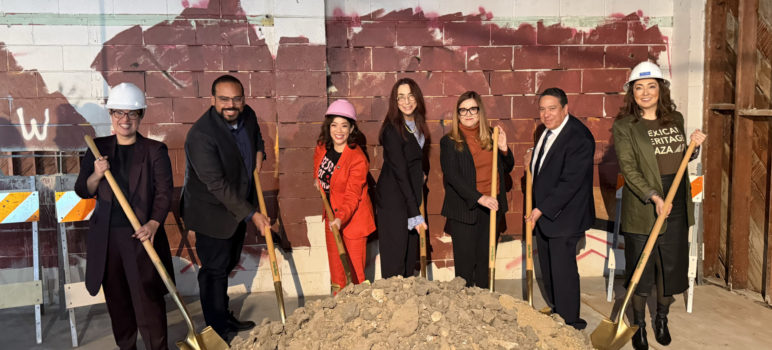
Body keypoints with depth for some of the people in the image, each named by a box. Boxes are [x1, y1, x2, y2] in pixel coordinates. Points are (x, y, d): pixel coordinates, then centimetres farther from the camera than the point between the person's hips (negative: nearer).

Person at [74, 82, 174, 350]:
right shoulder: (98, 147, 6)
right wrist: (97, 175, -13)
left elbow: (164, 192, -6)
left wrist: (154, 223, -22)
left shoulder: (155, 150, -3)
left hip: (141, 236, -3)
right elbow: (82, 191, 8)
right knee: (116, 297, 14)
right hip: (106, 236, 4)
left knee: (148, 297, -3)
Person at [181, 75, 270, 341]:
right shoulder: (201, 135, -29)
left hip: (240, 206, 8)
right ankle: (217, 330, 21)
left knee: (229, 262, 21)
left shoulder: (247, 115, -5)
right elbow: (217, 185, -28)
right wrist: (251, 214, -26)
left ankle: (224, 316, 40)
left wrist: (259, 151, -1)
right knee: (215, 269, 3)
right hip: (211, 212, -8)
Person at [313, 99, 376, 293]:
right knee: (335, 265, 17)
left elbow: (352, 195, -26)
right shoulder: (322, 147, -2)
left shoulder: (358, 159, -23)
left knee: (355, 265, -3)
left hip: (353, 217, -7)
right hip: (332, 214, 7)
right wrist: (317, 179, 7)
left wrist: (341, 217, -39)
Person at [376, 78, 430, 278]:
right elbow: (400, 173, -20)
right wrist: (415, 213, -20)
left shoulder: (417, 124, 6)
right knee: (395, 256, -2)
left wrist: (423, 172, 3)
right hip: (393, 199, -8)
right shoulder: (392, 130, -18)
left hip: (412, 196, 8)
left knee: (410, 253, 14)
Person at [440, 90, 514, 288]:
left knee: (485, 259, 11)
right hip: (463, 209, -4)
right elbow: (451, 176, -14)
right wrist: (479, 198, -23)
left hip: (491, 206, 4)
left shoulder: (491, 136, 7)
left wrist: (504, 149, -6)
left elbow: (507, 169, 14)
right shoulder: (449, 142, -5)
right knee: (465, 262, 1)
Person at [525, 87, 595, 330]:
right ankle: (554, 312, 33)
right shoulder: (547, 130, 8)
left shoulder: (578, 138, -21)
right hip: (543, 212, 9)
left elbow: (570, 182, -24)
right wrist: (533, 163, 7)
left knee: (562, 269, -2)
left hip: (563, 216, -9)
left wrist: (542, 209, -23)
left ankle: (570, 323, 13)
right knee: (547, 268, 17)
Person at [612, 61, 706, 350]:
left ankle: (662, 320, 32)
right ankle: (639, 324, 23)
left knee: (672, 266, 12)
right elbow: (628, 168, -14)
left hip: (677, 206, 4)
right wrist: (654, 197, -25)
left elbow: (681, 160, 19)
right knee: (641, 269, 5)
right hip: (642, 208, -4)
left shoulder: (676, 119, 8)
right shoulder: (624, 126, -7)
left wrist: (694, 146, -2)